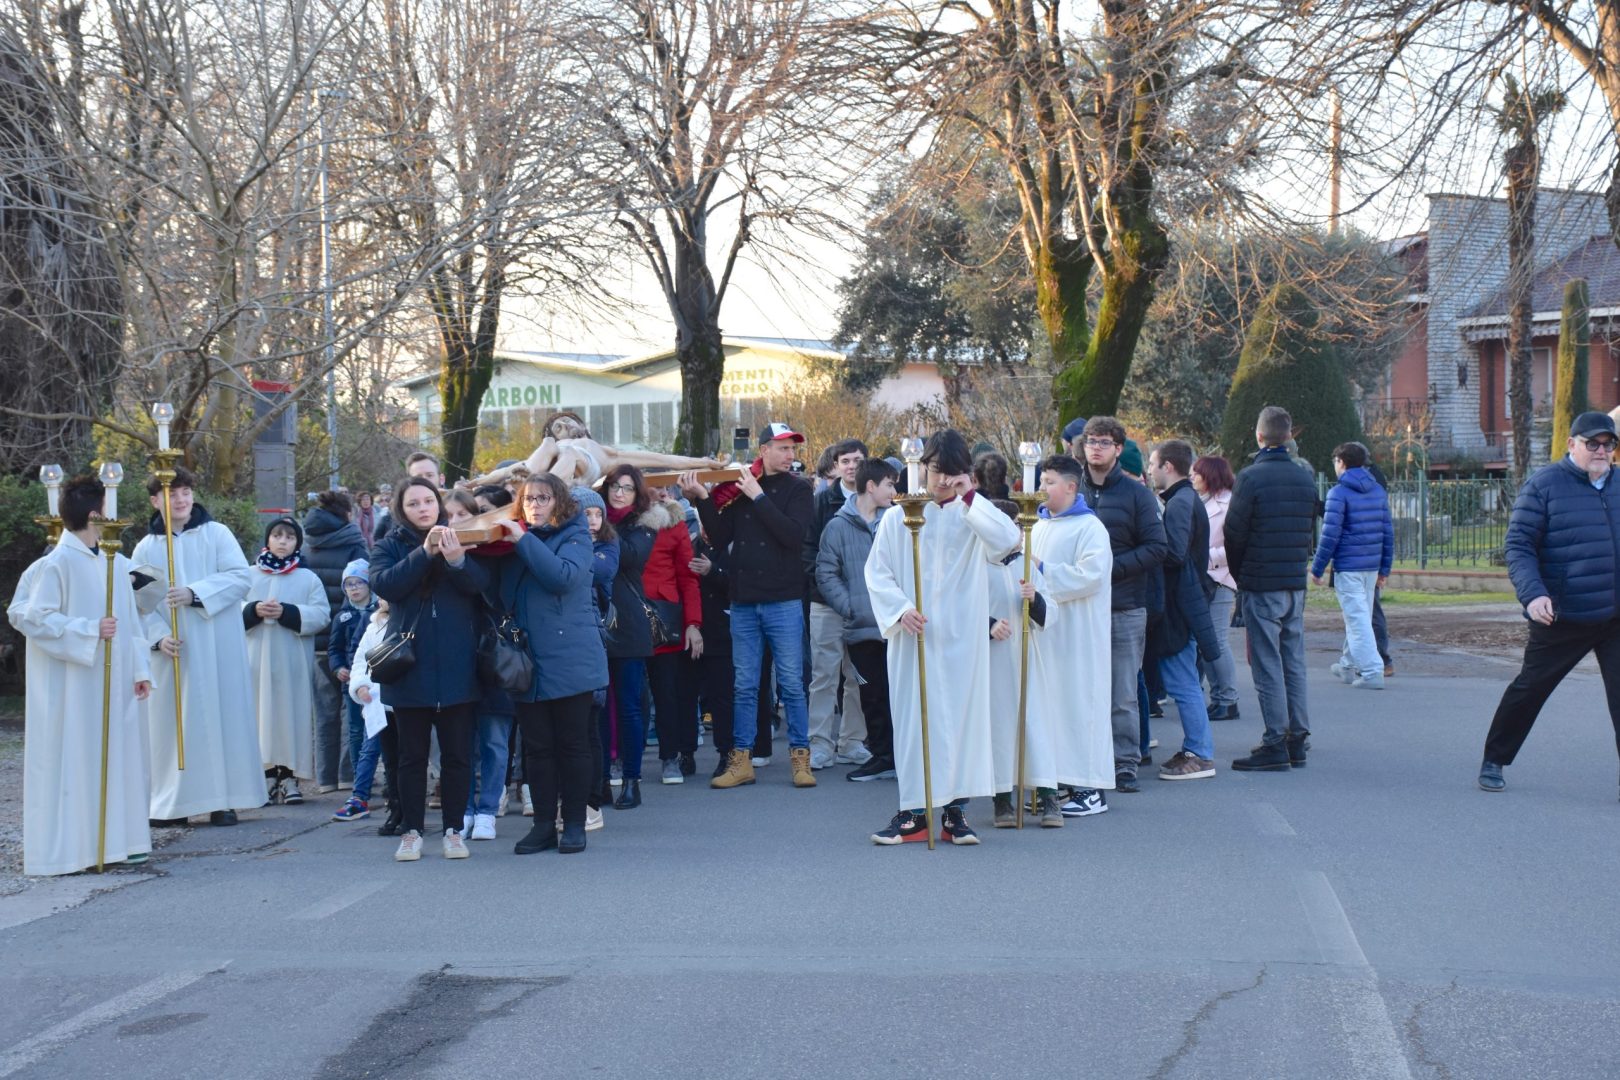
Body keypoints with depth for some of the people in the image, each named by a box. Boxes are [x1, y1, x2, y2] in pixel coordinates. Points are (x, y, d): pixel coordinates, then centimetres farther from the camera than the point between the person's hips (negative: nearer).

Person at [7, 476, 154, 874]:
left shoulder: (116, 564, 9)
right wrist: (89, 631, -19)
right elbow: (34, 618, -14)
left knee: (117, 756, 9)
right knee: (72, 761, -3)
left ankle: (115, 838, 18)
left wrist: (140, 669, 6)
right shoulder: (56, 566, -12)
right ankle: (68, 846, 2)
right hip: (72, 687, -7)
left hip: (114, 683, 7)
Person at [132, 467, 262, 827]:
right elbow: (139, 604, 4)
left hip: (218, 647, -1)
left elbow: (241, 576, -8)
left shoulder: (216, 534, 3)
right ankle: (173, 803, 5)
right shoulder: (146, 549, 7)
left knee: (222, 714, -2)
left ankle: (223, 800, 3)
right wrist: (158, 637, -13)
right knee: (174, 720, 0)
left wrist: (195, 593, -18)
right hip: (173, 651, 1)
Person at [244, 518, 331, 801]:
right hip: (257, 658, 1)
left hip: (293, 660, -1)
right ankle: (267, 775, 3)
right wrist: (254, 610, -12)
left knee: (292, 713, -3)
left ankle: (289, 777, 1)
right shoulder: (250, 575, 11)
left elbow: (321, 615, -3)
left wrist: (287, 612, -14)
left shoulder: (308, 579, 7)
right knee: (262, 713, -2)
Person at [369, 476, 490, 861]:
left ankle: (454, 830, 12)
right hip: (410, 667, 0)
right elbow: (383, 584, -12)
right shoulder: (390, 546, 7)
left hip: (456, 667, 0)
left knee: (456, 754, 4)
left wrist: (456, 561, -27)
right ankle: (412, 831, 11)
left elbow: (483, 582, -8)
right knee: (412, 754, 5)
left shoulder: (459, 539, 7)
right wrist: (424, 553, -20)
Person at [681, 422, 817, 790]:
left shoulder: (797, 489, 1)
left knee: (791, 684, 1)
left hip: (784, 601, -2)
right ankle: (741, 760, 11)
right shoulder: (739, 487, 7)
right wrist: (703, 500, -8)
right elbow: (721, 538, 4)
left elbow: (793, 534, -15)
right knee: (745, 686, 6)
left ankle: (800, 757, 9)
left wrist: (758, 497, -14)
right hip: (743, 602, 3)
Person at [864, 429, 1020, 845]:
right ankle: (914, 813, 8)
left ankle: (955, 810, 9)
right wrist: (900, 609, -11)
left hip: (960, 638, 0)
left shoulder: (973, 517, 3)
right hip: (913, 637, 0)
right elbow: (877, 570, 4)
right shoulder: (898, 517, 4)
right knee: (913, 718, 1)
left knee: (961, 713, 1)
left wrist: (968, 498, -16)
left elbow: (1009, 540, -16)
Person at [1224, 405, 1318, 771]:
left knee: (1267, 664, -3)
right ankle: (1298, 740, 13)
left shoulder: (1251, 477, -12)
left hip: (1261, 586, -6)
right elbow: (1310, 530, 13)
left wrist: (1240, 575, 8)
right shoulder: (1306, 479, 7)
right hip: (1296, 584, 6)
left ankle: (1275, 744, -4)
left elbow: (1234, 534, -7)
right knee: (1294, 662, 11)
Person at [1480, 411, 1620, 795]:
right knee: (1529, 688, 8)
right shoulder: (1544, 484, -4)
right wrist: (1532, 594, -21)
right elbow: (1519, 547, -7)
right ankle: (1494, 761, 26)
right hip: (1563, 617, -4)